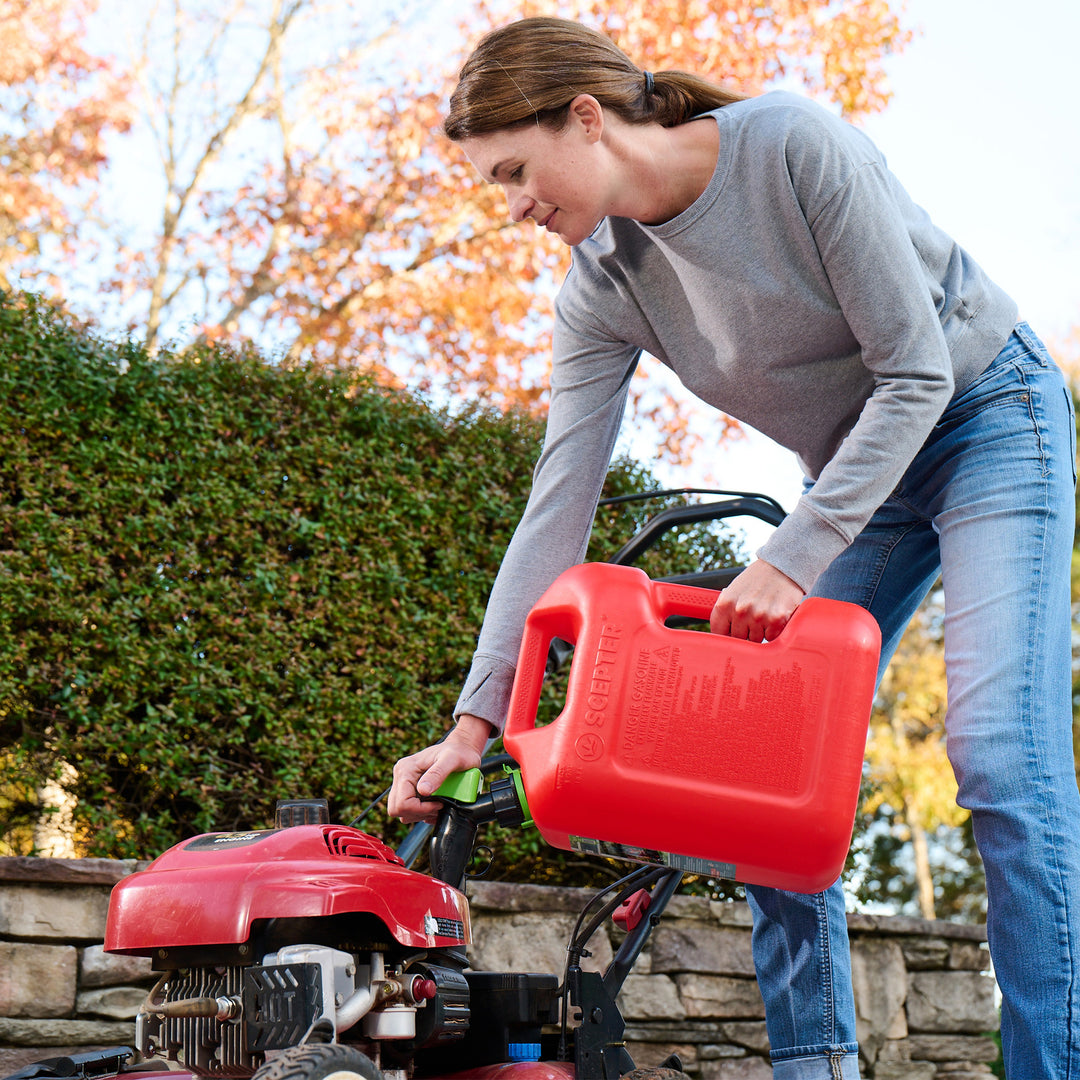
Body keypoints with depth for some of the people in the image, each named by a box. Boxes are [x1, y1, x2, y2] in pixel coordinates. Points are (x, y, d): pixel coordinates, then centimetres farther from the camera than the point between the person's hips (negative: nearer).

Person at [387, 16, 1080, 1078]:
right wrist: (477, 716, -17)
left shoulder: (796, 147, -26)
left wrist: (794, 558, -27)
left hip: (987, 415, -6)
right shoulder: (601, 286, -9)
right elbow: (557, 508, -11)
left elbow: (915, 372, -23)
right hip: (856, 472, 6)